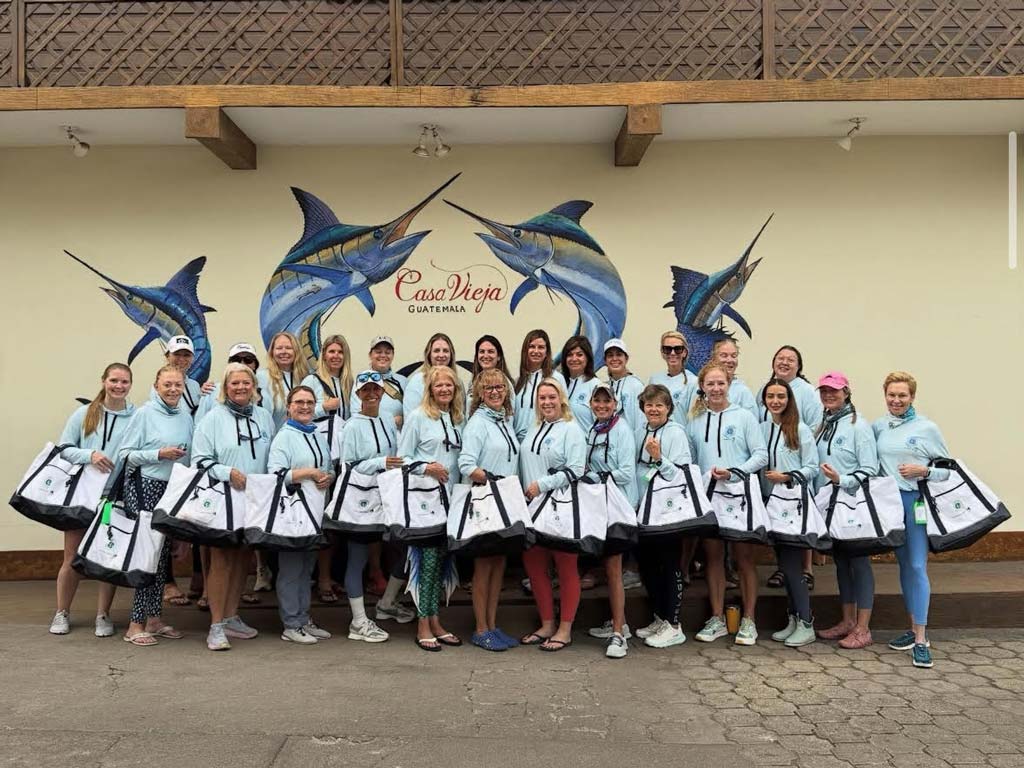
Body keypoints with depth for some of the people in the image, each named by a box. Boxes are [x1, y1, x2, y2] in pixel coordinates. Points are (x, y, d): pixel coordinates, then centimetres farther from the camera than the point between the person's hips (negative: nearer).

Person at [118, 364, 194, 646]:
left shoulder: (186, 416, 10)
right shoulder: (144, 414, -5)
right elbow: (125, 453, -7)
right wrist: (160, 454, -16)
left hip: (174, 489, 6)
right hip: (145, 488, -6)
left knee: (163, 553, 10)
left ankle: (154, 618, 20)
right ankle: (136, 624, 2)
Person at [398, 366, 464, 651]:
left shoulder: (458, 419, 14)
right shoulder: (418, 417, -2)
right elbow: (402, 458, -5)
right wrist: (426, 468, -18)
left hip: (450, 496, 6)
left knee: (442, 558, 9)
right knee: (428, 558, -7)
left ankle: (435, 622, 18)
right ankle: (423, 626, 2)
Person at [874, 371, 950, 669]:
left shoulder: (927, 428, -2)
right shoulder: (878, 427, 8)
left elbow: (948, 468, 2)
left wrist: (924, 471, -14)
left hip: (917, 501, -4)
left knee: (918, 566, -8)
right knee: (904, 564, 12)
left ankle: (921, 640, -4)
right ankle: (915, 628, 23)